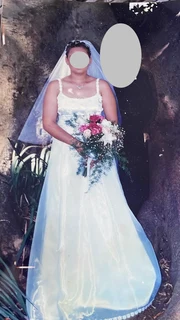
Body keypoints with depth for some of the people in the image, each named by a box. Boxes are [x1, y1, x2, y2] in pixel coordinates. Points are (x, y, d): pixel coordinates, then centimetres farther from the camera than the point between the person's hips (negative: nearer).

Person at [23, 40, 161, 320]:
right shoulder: (55, 87, 6)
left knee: (102, 215, -1)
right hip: (65, 157, 0)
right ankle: (68, 283, 15)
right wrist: (76, 143, -18)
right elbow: (48, 123, -4)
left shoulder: (102, 86, 7)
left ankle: (103, 280, 17)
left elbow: (113, 122, 2)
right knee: (65, 217, 1)